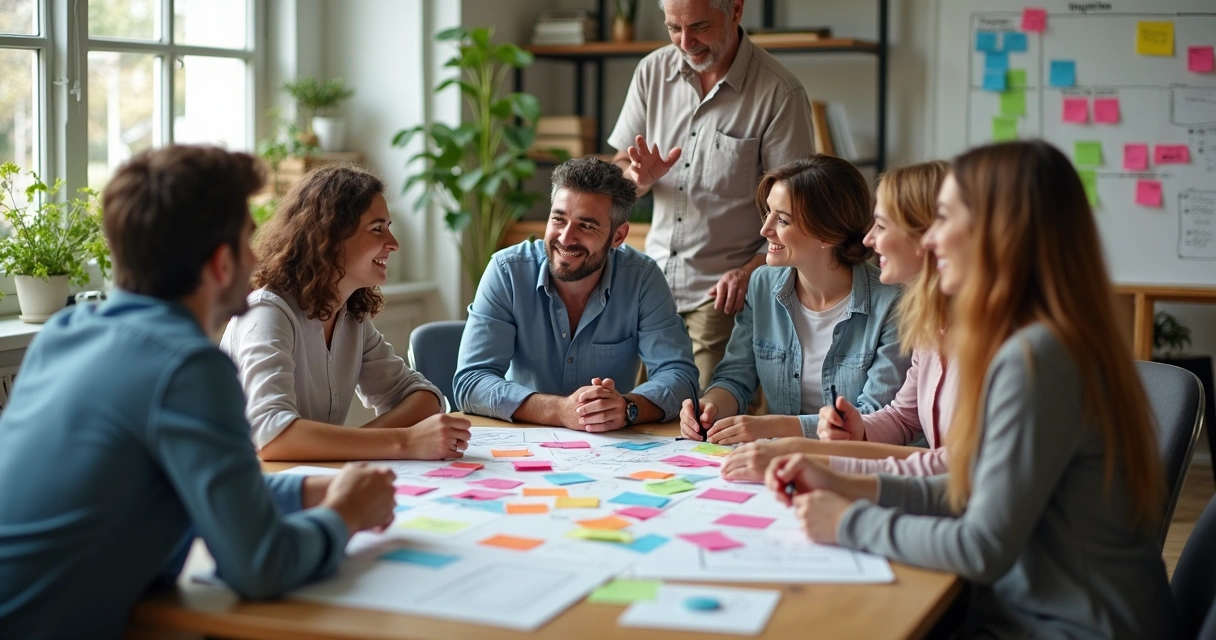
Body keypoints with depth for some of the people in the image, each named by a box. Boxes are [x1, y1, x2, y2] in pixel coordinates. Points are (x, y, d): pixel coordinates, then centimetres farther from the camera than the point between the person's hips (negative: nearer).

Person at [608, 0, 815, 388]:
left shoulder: (779, 93, -10)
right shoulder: (652, 72, 5)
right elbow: (620, 173, 11)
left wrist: (752, 269, -24)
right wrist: (641, 177, -12)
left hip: (722, 292, -4)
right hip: (654, 282, 4)